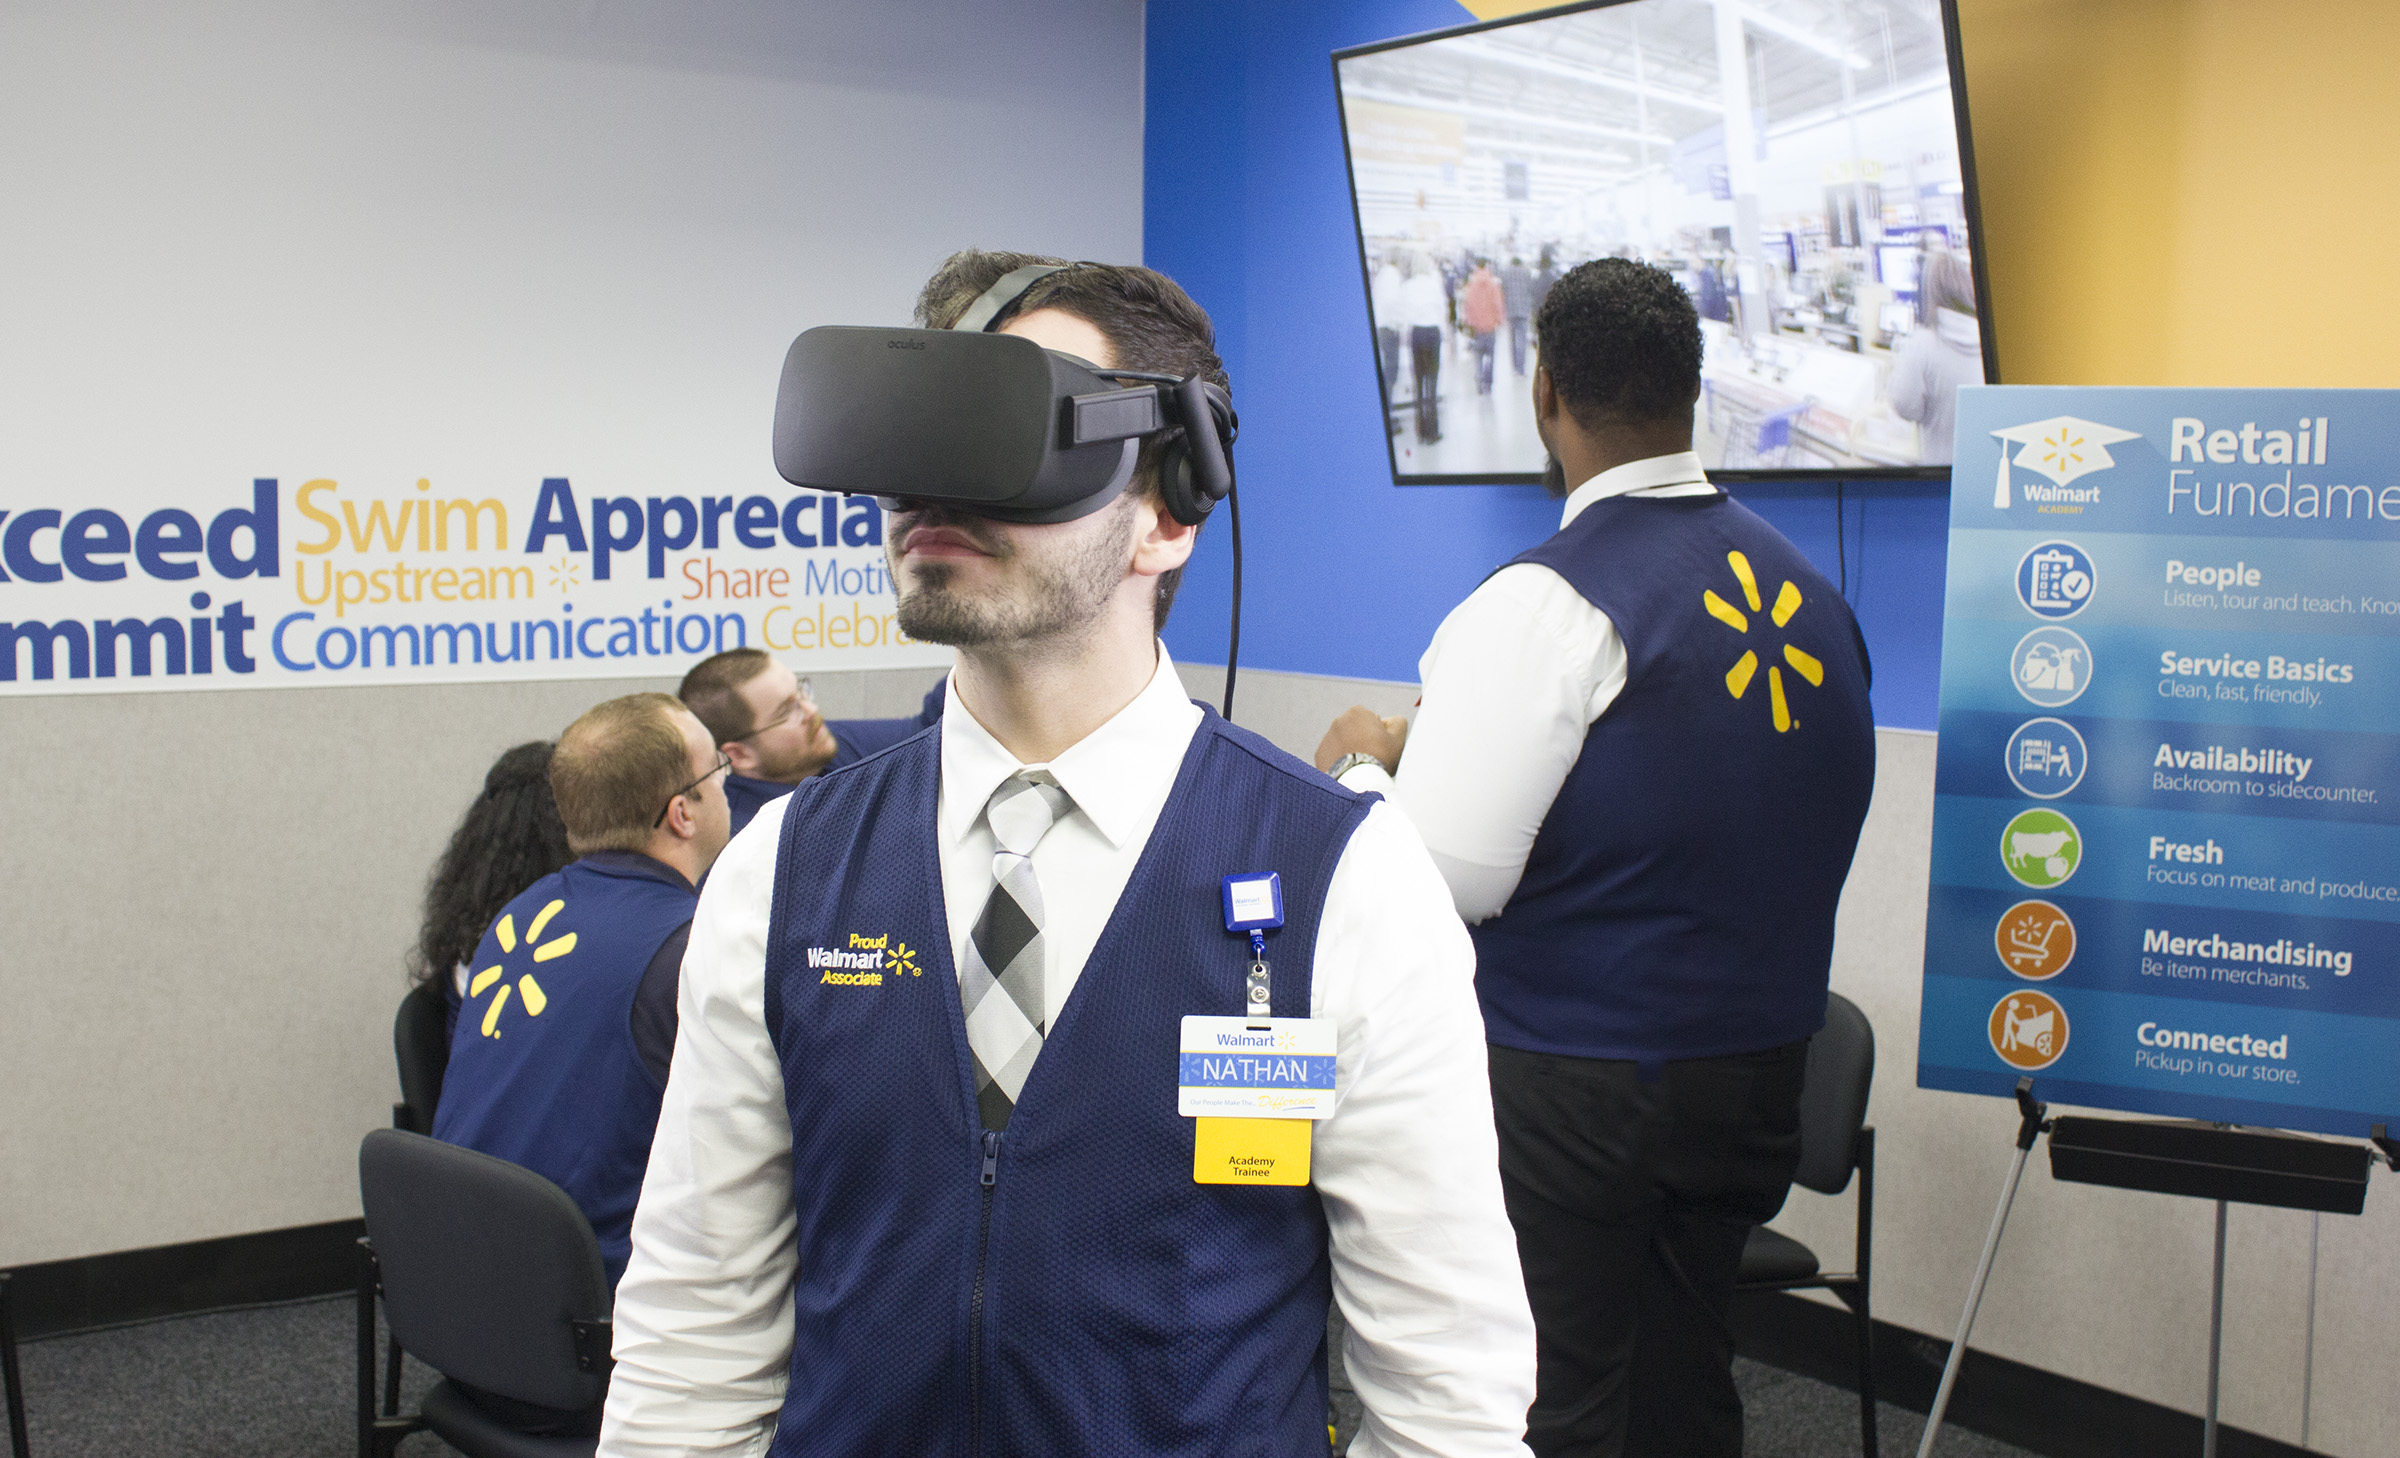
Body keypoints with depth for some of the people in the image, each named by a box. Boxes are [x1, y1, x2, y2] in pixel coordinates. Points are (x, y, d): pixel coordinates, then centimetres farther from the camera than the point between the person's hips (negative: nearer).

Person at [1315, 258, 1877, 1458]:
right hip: (1757, 1076, 7)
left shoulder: (1546, 603, -17)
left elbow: (1446, 876, -22)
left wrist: (1362, 765, -1)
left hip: (1567, 1088, -7)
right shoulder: (1812, 594, 5)